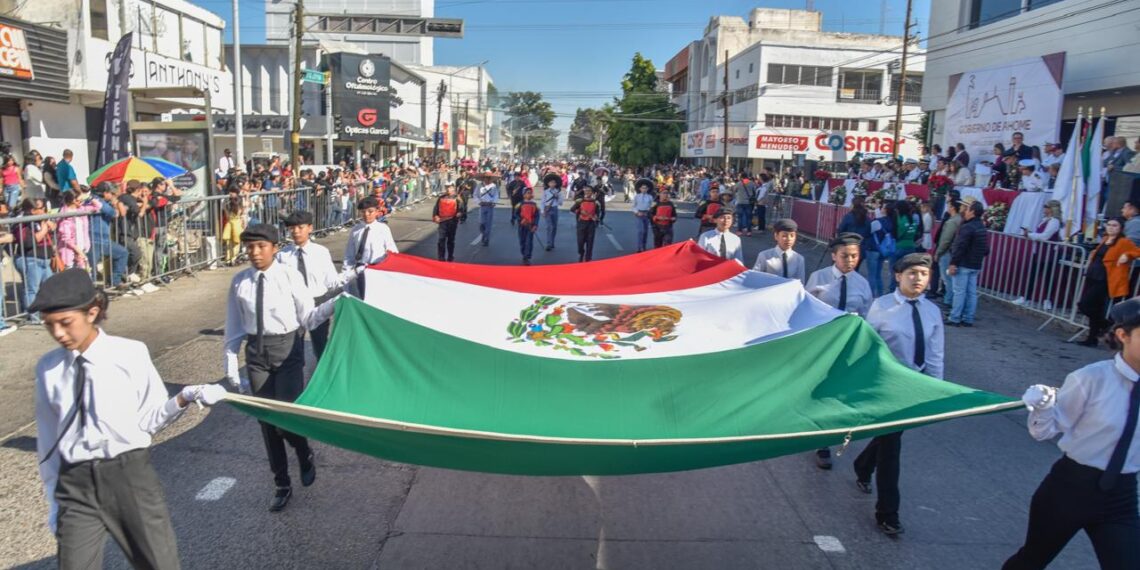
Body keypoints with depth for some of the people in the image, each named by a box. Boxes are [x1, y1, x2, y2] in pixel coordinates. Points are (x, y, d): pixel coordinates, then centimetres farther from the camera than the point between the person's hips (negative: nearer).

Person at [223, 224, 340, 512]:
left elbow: (308, 319, -8)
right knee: (266, 419, 10)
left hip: (287, 348, -3)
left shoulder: (290, 276, -9)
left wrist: (335, 303, -24)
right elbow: (234, 329, 5)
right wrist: (231, 369, 6)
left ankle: (305, 456, 29)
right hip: (256, 352, 3)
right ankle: (282, 484, 28)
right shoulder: (240, 282, -1)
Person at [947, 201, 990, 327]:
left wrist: (953, 263, -19)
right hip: (976, 266, 8)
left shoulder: (967, 227, -15)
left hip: (963, 264, -8)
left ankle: (954, 318, -2)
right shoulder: (982, 228, 14)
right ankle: (968, 319, 11)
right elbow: (986, 249, 20)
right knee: (971, 292, 8)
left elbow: (959, 247, -20)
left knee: (959, 292, -5)